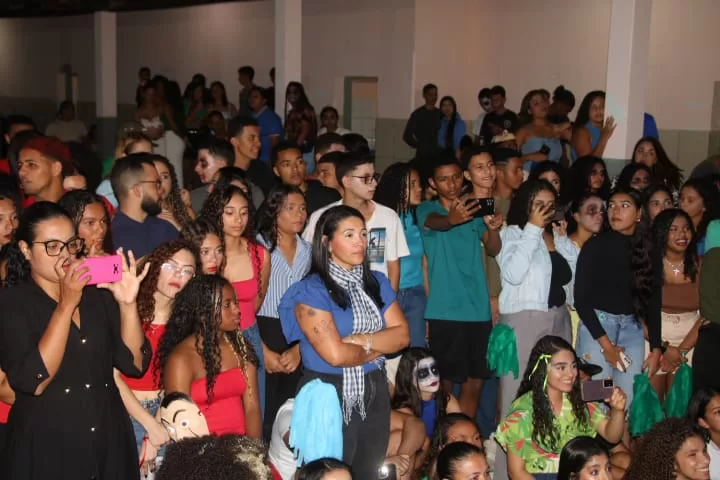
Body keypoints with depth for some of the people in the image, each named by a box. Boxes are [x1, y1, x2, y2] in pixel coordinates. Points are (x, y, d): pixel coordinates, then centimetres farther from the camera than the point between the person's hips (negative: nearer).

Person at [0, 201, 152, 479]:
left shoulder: (99, 294, 4)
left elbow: (134, 364, -3)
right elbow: (34, 381, -20)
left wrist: (127, 303, -17)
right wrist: (66, 305, -22)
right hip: (46, 450, -4)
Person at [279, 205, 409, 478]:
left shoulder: (377, 282, 6)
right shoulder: (311, 290, -13)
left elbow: (402, 335, -1)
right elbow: (336, 355, -20)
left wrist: (359, 339, -16)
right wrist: (379, 347, -5)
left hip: (374, 393, 6)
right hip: (328, 395, -5)